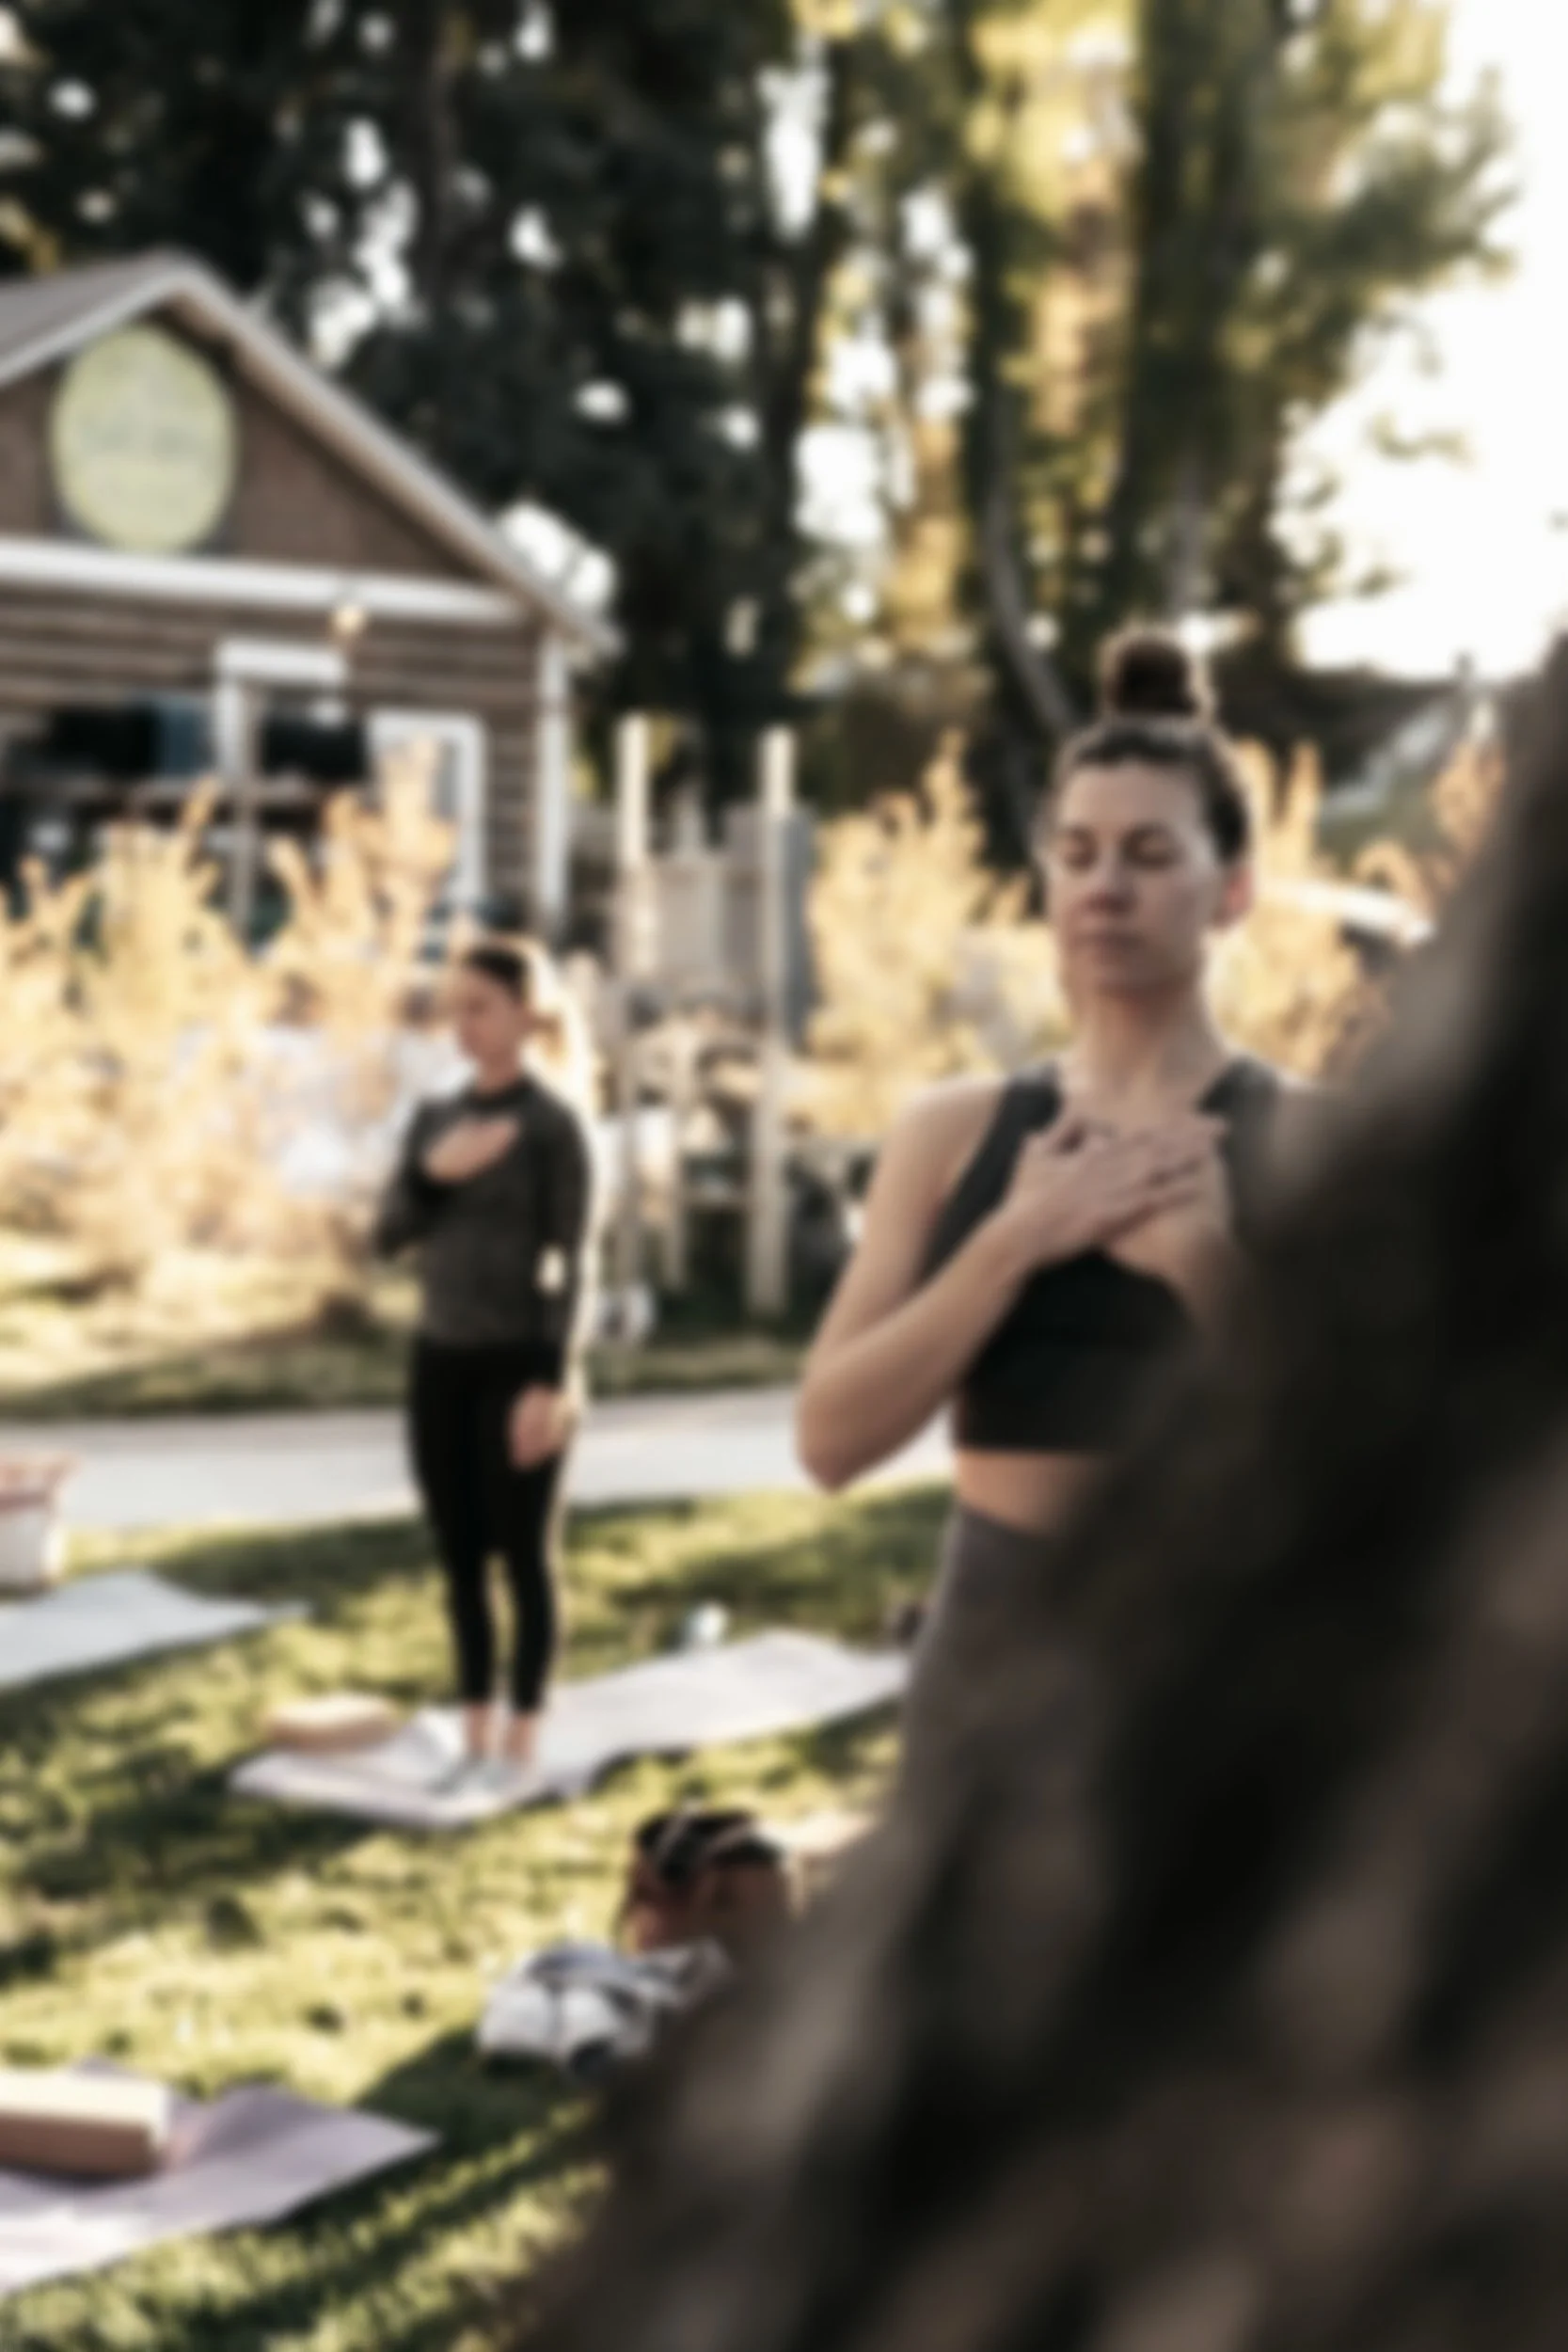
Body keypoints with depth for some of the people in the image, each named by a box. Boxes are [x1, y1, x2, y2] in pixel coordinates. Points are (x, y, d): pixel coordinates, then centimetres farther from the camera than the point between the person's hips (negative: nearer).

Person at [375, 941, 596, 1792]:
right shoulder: (434, 1119, 10)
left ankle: (519, 1749, 10)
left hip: (521, 1366, -6)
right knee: (459, 1559, 10)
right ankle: (476, 1742, 19)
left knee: (525, 1559, 2)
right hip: (441, 1363, 6)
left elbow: (570, 1263, -12)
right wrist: (435, 1173, -14)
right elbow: (388, 1238, 5)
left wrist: (553, 1383, -19)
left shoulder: (556, 1125, -9)